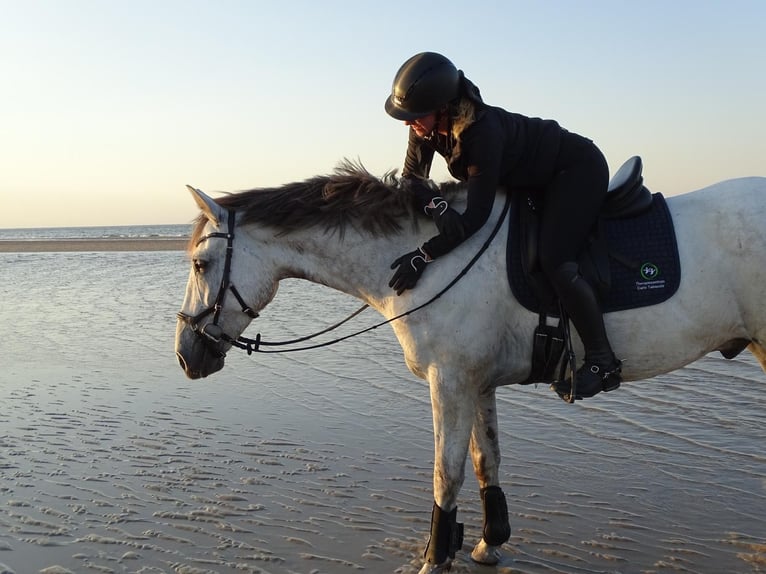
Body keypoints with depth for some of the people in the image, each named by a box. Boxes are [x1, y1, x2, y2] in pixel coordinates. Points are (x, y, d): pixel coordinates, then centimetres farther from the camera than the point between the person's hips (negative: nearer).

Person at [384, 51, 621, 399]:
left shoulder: (483, 131, -38)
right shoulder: (427, 125, -16)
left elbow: (475, 218, -37)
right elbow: (411, 176, -10)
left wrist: (423, 256, -38)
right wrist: (436, 205, -32)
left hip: (578, 169, -9)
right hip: (537, 180, 9)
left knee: (554, 261, -22)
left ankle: (603, 362, -11)